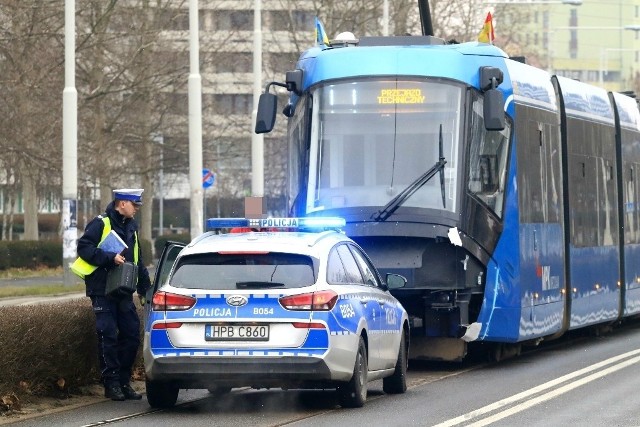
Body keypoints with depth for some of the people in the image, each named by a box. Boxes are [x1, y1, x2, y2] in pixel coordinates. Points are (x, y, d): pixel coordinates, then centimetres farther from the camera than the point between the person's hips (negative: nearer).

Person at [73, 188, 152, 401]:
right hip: (103, 291, -7)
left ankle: (124, 382, 11)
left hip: (124, 292, 7)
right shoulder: (101, 224, -6)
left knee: (131, 335, 3)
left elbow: (137, 261, 25)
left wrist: (144, 288, 20)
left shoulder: (131, 227, 18)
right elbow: (84, 248, -14)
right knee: (108, 337, -6)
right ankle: (111, 384, -2)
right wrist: (111, 258, -21)